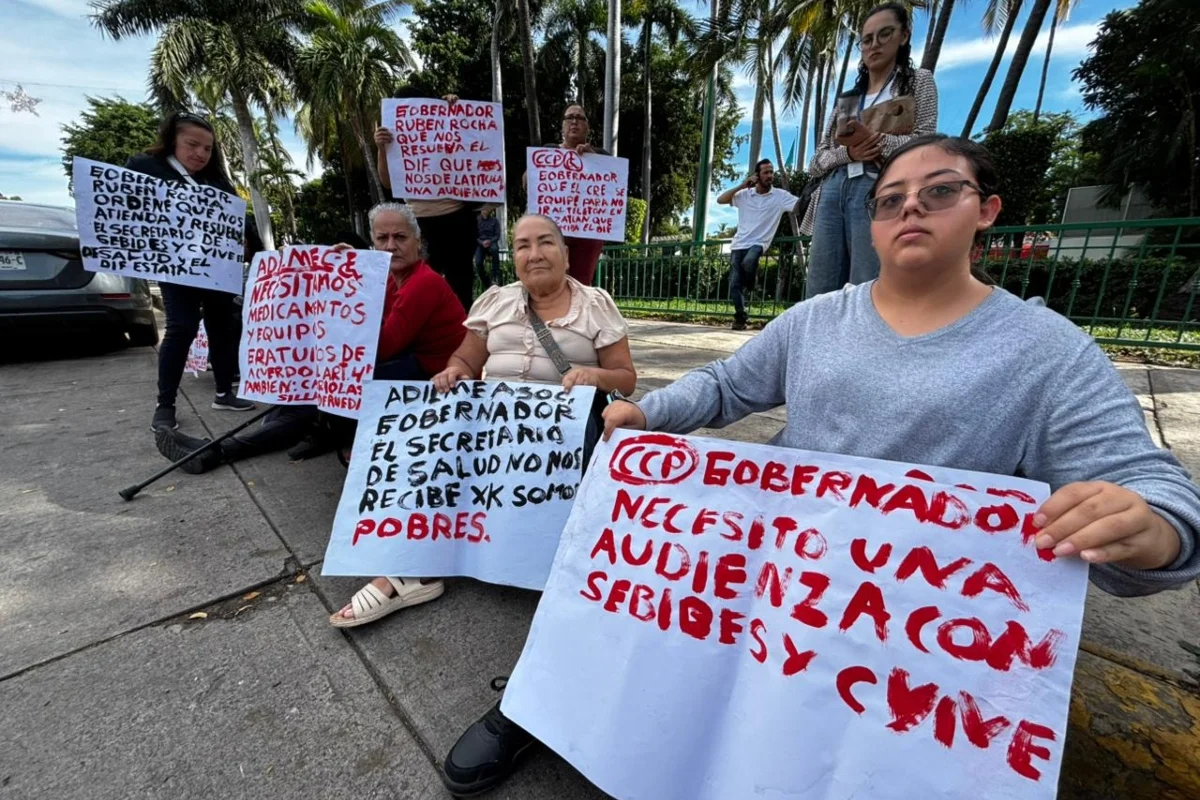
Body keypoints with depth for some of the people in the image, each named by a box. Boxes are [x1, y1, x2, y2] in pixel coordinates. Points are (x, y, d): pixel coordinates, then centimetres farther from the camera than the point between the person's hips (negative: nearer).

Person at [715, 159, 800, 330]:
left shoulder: (780, 196, 1)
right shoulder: (744, 194, 6)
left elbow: (801, 204, -9)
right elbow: (720, 200, -1)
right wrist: (742, 186, -6)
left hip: (758, 244, -2)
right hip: (739, 244, 3)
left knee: (748, 262, -36)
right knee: (734, 284, -5)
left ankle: (749, 288, -4)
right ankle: (740, 317, 8)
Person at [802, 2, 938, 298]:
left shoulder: (918, 81, 18)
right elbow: (817, 160, 17)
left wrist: (872, 138, -14)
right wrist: (847, 152, -5)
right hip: (832, 193, 4)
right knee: (818, 296, -6)